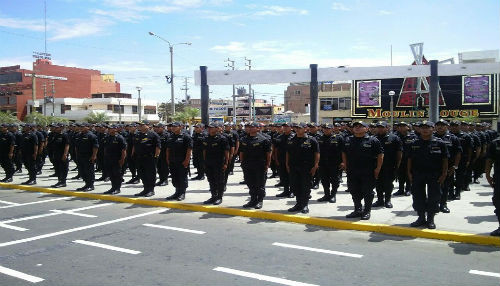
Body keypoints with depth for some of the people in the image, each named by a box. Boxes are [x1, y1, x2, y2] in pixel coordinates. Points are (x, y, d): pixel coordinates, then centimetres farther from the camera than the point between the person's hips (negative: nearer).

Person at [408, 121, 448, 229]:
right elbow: (410, 159, 9)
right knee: (418, 196, 8)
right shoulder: (415, 143, 6)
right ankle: (421, 217, 22)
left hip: (434, 175, -2)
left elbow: (445, 159, -2)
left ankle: (430, 219, 17)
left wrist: (444, 174, -7)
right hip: (417, 175, 3)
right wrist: (409, 172, 3)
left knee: (433, 197, 4)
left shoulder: (439, 143, -2)